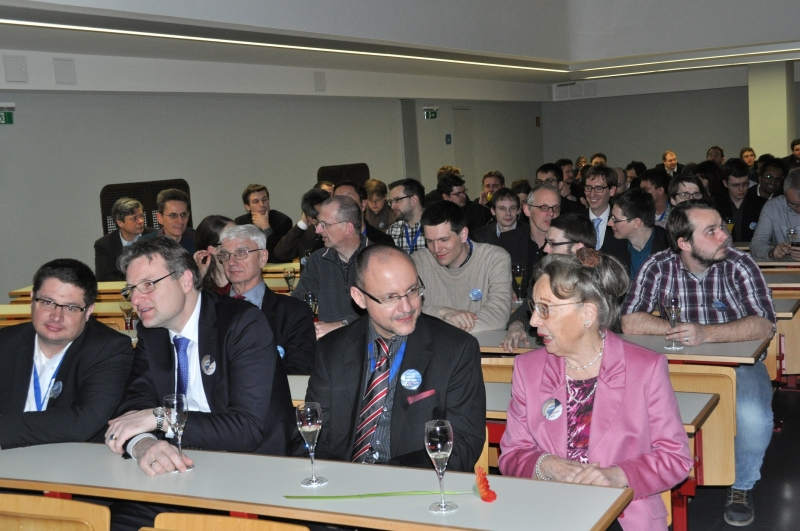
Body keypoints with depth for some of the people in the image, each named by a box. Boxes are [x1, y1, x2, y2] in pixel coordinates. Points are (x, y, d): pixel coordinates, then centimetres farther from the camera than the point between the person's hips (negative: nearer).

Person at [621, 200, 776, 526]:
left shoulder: (738, 265, -11)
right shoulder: (658, 267, -7)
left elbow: (764, 325, -20)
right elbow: (630, 322, -11)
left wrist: (706, 333, -33)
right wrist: (678, 329, -22)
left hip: (738, 364, -1)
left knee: (753, 416, -31)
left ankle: (742, 486, 2)